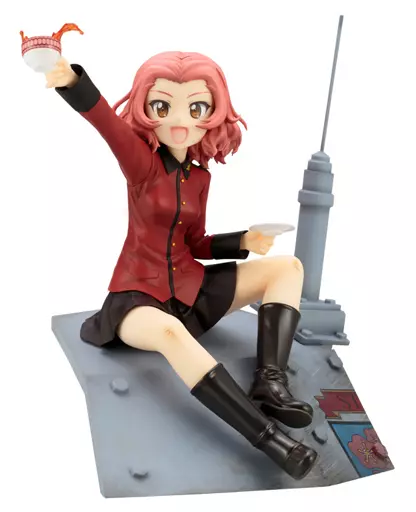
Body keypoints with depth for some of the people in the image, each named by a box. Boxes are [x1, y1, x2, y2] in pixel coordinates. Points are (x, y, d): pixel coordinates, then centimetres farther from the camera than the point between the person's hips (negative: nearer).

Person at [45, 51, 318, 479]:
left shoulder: (200, 177, 6)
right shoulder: (142, 160, -11)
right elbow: (108, 124, -34)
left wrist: (242, 242, -3)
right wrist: (71, 81, -54)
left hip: (191, 287, 7)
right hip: (139, 294, -7)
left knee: (288, 267, -3)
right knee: (170, 331, -43)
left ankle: (270, 383, -24)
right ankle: (268, 435, -43)